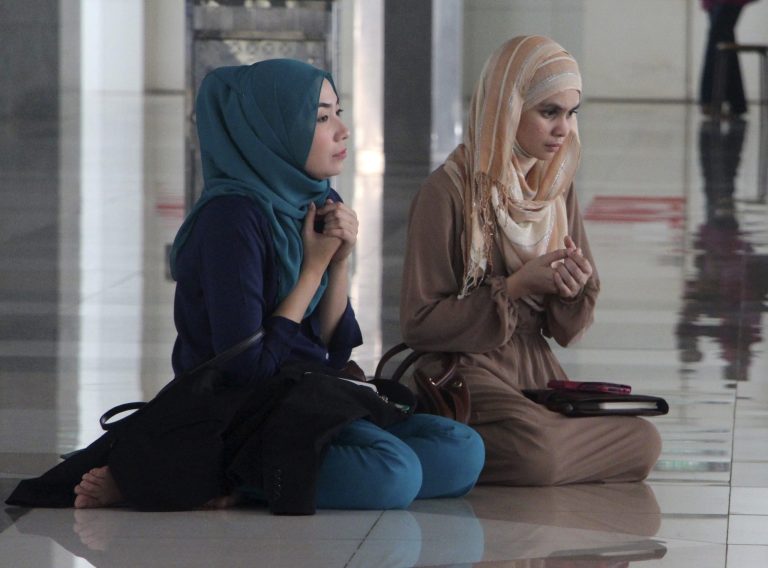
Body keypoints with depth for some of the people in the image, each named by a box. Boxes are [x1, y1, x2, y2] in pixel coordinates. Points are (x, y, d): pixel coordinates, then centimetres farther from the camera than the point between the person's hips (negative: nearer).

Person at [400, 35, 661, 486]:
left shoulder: (556, 189, 11)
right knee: (537, 451, -35)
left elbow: (568, 329, 15)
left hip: (538, 372, 7)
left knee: (643, 443, -17)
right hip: (465, 374, -7)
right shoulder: (448, 191, -10)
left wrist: (575, 289, -9)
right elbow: (419, 323, -10)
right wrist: (515, 288, -17)